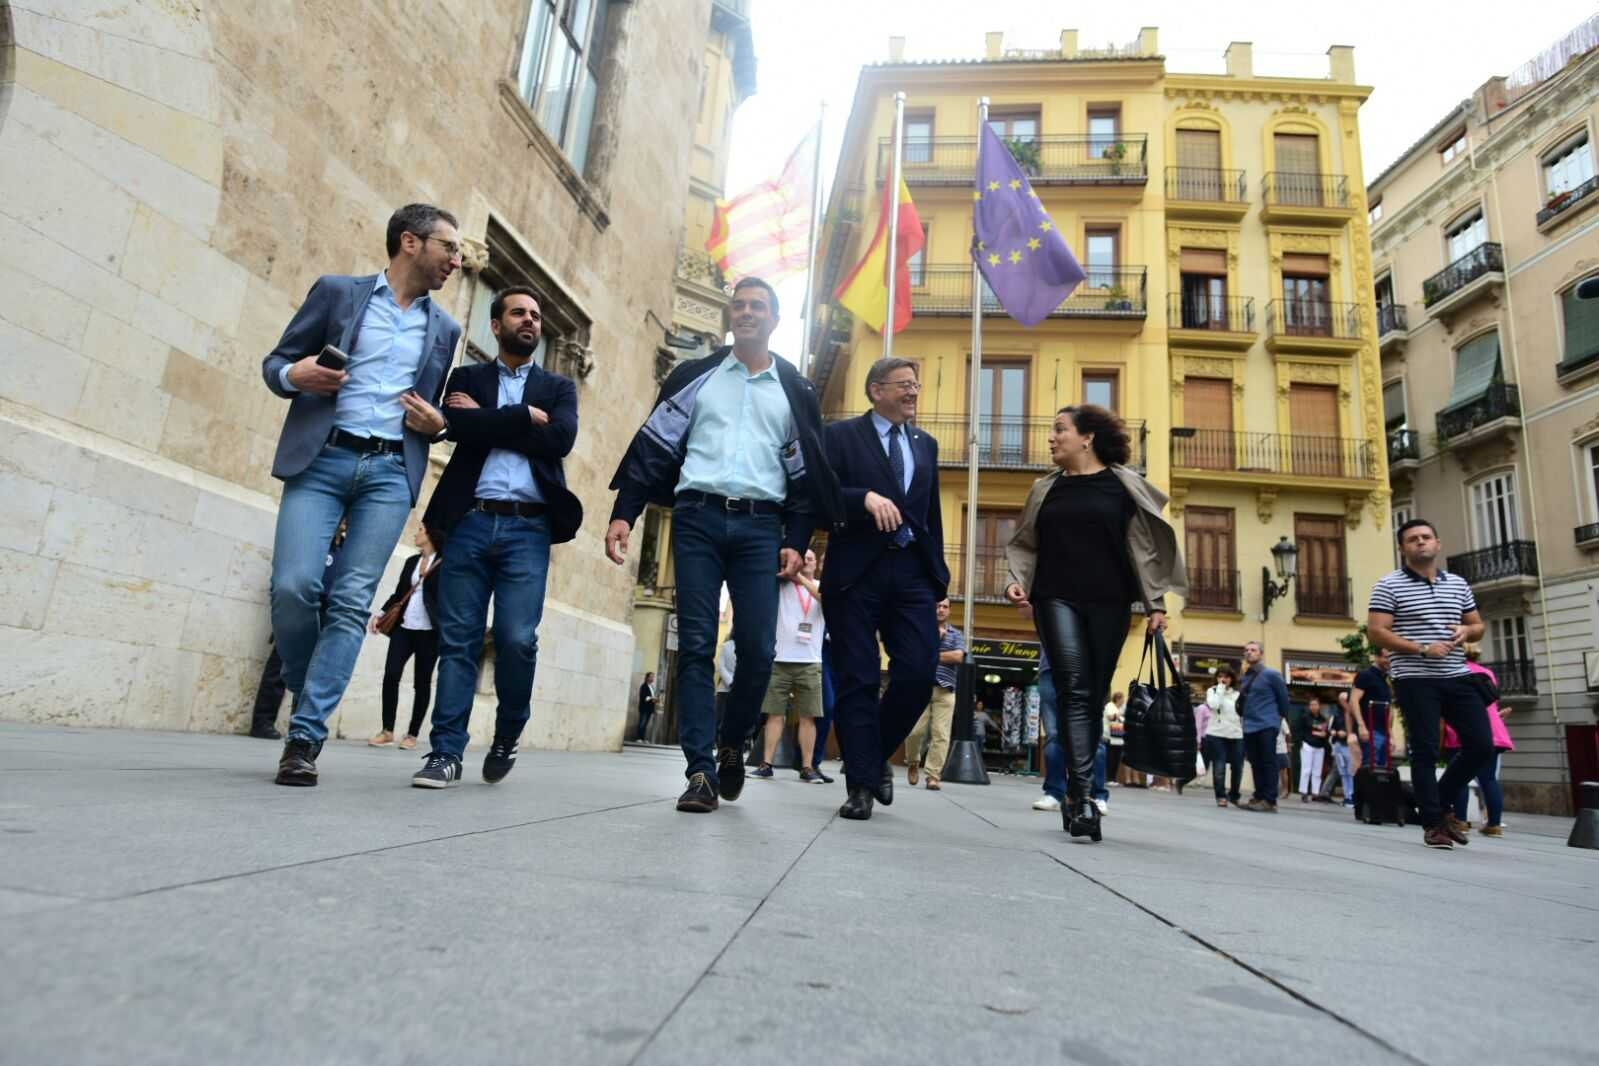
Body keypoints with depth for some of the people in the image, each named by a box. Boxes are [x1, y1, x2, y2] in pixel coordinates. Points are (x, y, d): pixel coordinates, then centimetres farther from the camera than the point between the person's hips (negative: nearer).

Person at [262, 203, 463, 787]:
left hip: (392, 472, 2)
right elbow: (275, 361, 11)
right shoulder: (336, 291, 9)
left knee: (351, 603, -6)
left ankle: (305, 735, -1)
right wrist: (293, 376, -12)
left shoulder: (444, 329, 16)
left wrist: (438, 422, 1)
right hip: (321, 458, -1)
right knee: (293, 586, -13)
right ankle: (306, 691, 16)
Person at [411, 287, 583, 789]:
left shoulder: (559, 386, 16)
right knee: (458, 639, 0)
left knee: (517, 639, -8)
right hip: (471, 522, 1)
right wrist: (524, 417, -6)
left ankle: (508, 736, 16)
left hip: (528, 528, 0)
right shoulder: (467, 377, 16)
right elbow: (457, 426, -5)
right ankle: (446, 752, 7)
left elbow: (561, 439, -4)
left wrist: (487, 420, -2)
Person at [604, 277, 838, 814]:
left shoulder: (796, 391, 14)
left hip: (760, 527, 1)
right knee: (696, 646, -4)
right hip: (698, 518, 0)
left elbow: (806, 473, 11)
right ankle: (701, 772, 2)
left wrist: (796, 541, 1)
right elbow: (654, 446, 7)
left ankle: (731, 743, 21)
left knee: (758, 650, -5)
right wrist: (624, 513, -3)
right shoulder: (695, 376, 12)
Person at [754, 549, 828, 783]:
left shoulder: (821, 587, 11)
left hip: (810, 662, 0)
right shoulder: (781, 584, 10)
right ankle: (766, 763, 3)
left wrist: (803, 579, -14)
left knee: (808, 717, 0)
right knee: (775, 713, 0)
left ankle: (807, 767, 3)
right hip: (780, 660, 0)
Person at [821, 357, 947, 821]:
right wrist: (866, 497, -23)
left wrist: (939, 576, 12)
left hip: (912, 572, 4)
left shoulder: (926, 444, 19)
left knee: (919, 673, -5)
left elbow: (932, 514, 18)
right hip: (856, 571, -4)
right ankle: (861, 784, 8)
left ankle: (875, 757, 20)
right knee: (858, 680, -1)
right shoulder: (841, 436, 4)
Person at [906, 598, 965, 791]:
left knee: (941, 733, -7)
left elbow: (958, 657, -4)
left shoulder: (957, 634, 14)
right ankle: (913, 762, 21)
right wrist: (936, 635, -5)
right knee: (915, 730, -6)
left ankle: (933, 775, -4)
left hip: (945, 690, 1)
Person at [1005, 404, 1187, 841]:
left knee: (1094, 697, 4)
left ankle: (1075, 792, 15)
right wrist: (1016, 580, -2)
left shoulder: (1123, 484, 5)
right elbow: (1024, 544, 16)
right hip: (1056, 599, 1)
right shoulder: (1046, 489, 12)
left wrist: (1155, 603, 0)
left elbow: (1145, 547, 4)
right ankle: (1082, 794, -18)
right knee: (1074, 690, -14)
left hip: (1109, 603, 0)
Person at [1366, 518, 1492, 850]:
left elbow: (1478, 626, 22)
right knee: (1425, 751, -2)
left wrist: (1466, 630, -3)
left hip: (1458, 678, 6)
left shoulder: (1458, 584, 14)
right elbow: (1376, 632, -10)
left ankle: (1439, 800, 24)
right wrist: (1422, 649, -18)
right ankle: (1433, 824, 7)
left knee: (1482, 746, 3)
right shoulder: (1389, 585, -3)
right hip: (1416, 681, -5)